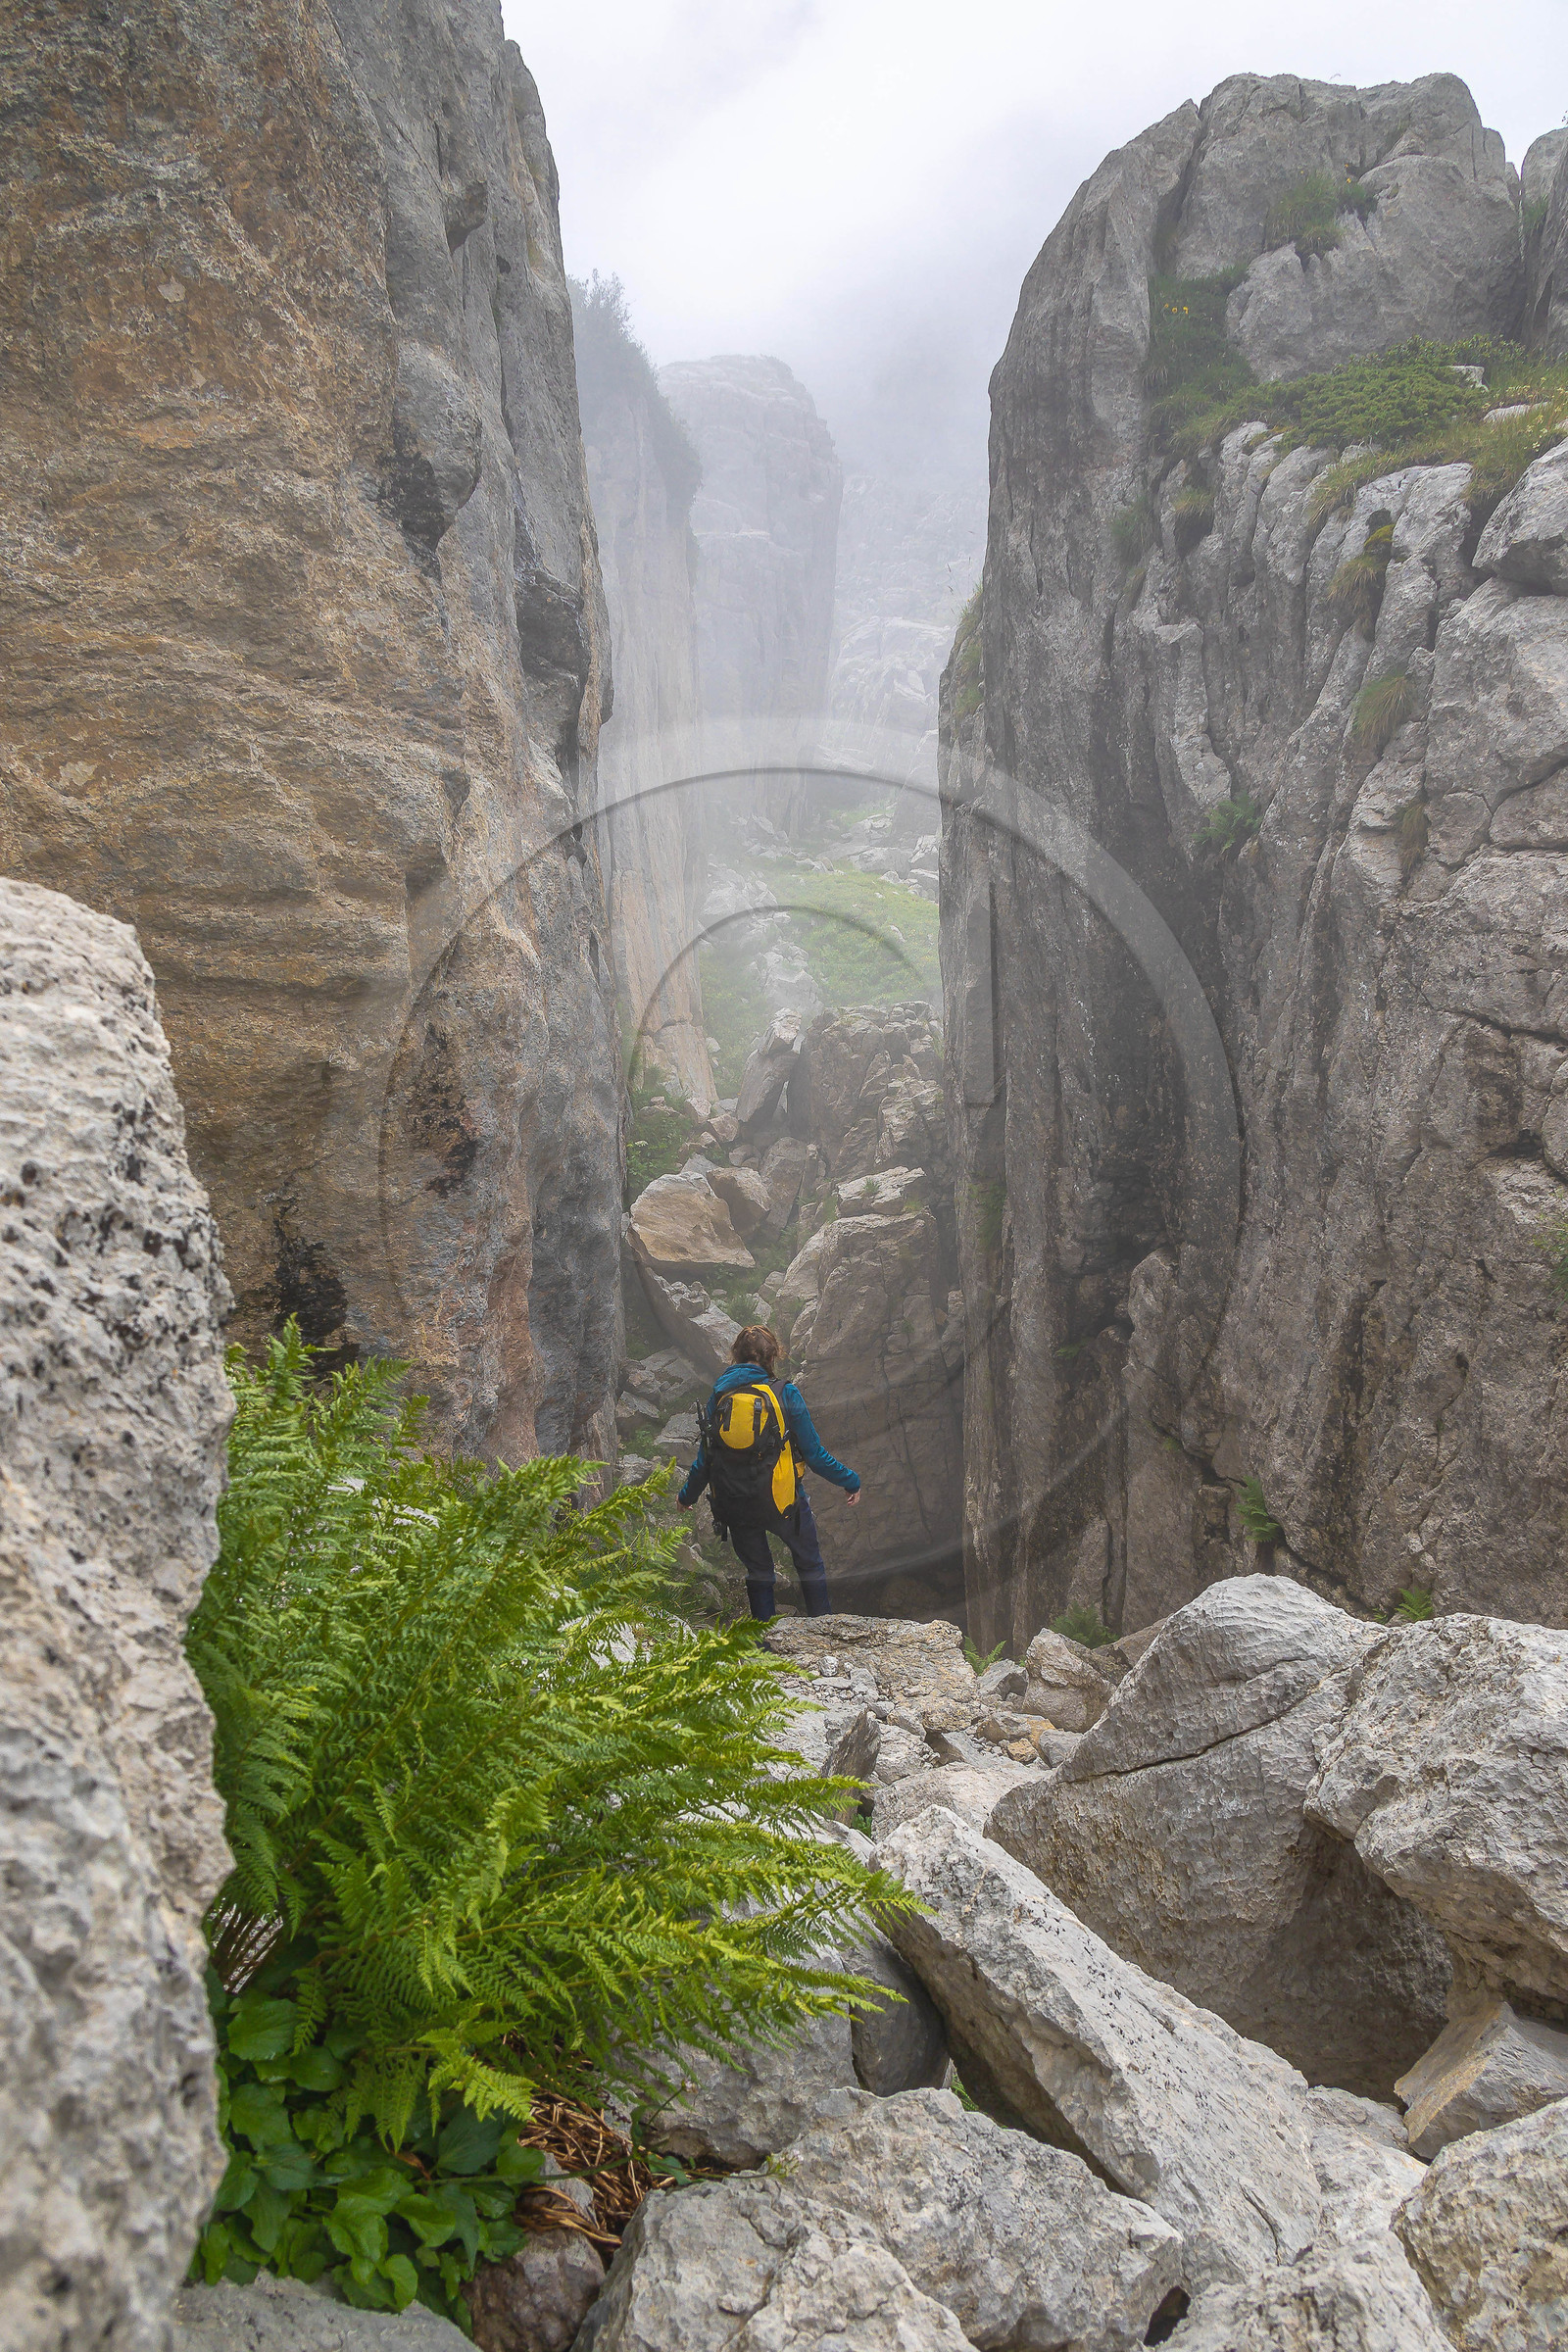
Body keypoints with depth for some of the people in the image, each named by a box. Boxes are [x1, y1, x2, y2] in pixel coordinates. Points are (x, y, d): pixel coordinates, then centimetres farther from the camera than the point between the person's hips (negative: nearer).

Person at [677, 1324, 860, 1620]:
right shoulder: (784, 1394, -9)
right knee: (811, 1566, 17)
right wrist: (850, 1481, 9)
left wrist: (687, 1496, 23)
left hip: (734, 1505, 3)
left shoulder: (719, 1396, 0)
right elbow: (814, 1453, -5)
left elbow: (704, 1458, 6)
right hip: (783, 1501, -3)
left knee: (757, 1571, 21)